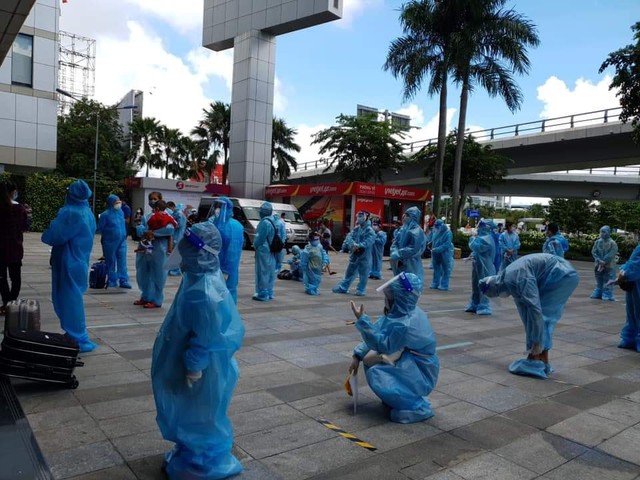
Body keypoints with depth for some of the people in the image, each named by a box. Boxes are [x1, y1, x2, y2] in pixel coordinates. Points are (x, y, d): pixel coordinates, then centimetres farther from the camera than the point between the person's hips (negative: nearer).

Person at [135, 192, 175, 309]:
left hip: (158, 249, -7)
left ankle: (156, 300, 7)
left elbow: (170, 229, -19)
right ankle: (146, 297, 28)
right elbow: (139, 228, 3)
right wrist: (145, 232, -19)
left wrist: (154, 232, -19)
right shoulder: (147, 216, 17)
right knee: (143, 274, 13)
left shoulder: (166, 215, -2)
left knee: (157, 275, -2)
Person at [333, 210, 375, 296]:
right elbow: (350, 238, -1)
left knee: (363, 274, 3)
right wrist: (353, 245, -21)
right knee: (350, 272, 15)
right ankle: (343, 287, 23)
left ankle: (360, 290, 16)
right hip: (354, 254, 6)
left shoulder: (369, 230, -10)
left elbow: (368, 242, -22)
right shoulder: (356, 229, 9)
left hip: (364, 255, -6)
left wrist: (359, 246, -32)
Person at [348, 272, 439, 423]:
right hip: (409, 362, 9)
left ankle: (417, 407, -4)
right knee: (368, 357, 6)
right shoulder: (402, 311, -5)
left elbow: (383, 345, -24)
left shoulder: (404, 324, -32)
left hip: (420, 373, -9)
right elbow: (377, 332, 0)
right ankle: (398, 394, 18)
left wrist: (362, 320, -26)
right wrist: (357, 355, -6)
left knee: (376, 375, -22)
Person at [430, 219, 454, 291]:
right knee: (436, 269, 14)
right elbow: (433, 241, 13)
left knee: (445, 270, 1)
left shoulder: (448, 233, -15)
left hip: (445, 254, -7)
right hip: (436, 254, 7)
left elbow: (446, 245, -21)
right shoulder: (436, 232, 6)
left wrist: (437, 249, -25)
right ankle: (435, 283, 24)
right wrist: (433, 249, -4)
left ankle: (444, 285, 5)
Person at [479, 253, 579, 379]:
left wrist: (537, 342, -19)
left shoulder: (519, 279, -23)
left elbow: (535, 309, -26)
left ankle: (534, 362, -4)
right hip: (565, 275, 10)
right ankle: (543, 362, 13)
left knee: (541, 315, -8)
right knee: (546, 317, 10)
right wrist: (530, 337, 18)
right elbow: (522, 305, 15)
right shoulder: (509, 278, 7)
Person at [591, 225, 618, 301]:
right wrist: (599, 260, -13)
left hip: (609, 266, -5)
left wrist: (603, 262, -17)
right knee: (599, 281, 15)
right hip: (598, 265, 5)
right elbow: (593, 251, 1)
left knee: (608, 282, -2)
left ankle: (607, 296, 4)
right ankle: (598, 294, 25)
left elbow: (611, 255, -16)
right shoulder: (598, 242, 4)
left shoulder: (612, 243, -10)